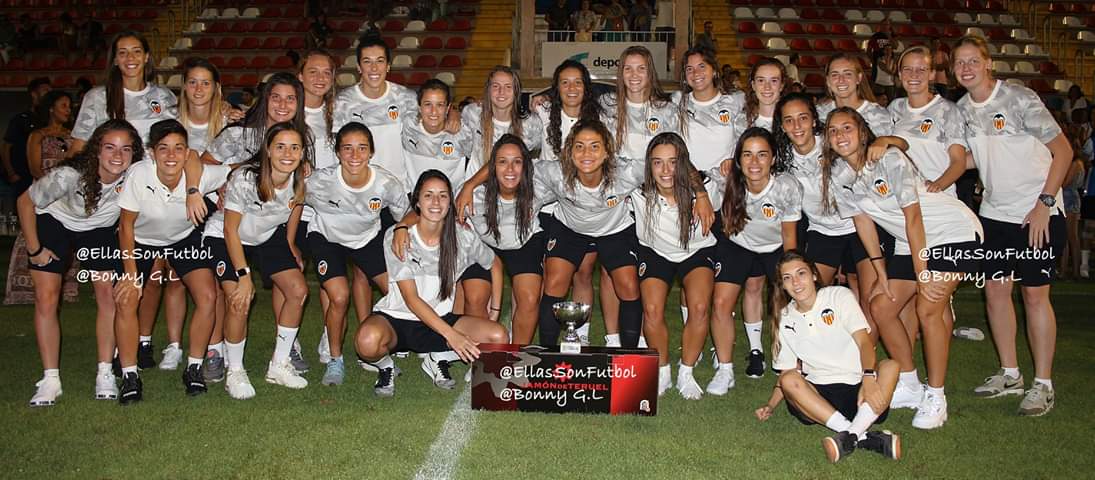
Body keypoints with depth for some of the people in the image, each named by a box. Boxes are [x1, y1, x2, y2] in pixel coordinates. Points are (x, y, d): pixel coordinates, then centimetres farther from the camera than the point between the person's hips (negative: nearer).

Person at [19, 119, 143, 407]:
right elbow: (25, 203, -19)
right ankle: (50, 379, 2)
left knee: (108, 294, -9)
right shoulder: (69, 175, -35)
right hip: (55, 223, -2)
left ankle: (105, 373, 3)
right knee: (46, 299, -8)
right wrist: (34, 249, -14)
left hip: (99, 230, 2)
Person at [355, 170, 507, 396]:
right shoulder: (397, 237, -14)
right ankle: (385, 366, 0)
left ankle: (436, 358, 6)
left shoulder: (463, 238, -5)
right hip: (396, 318, -3)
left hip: (439, 319, 3)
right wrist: (451, 334, -25)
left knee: (499, 336, -20)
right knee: (368, 340, -39)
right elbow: (411, 299, -17)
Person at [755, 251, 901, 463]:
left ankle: (851, 435, -42)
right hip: (818, 392, 2)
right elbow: (787, 371, 10)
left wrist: (868, 378, -30)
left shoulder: (839, 296, 1)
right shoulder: (785, 320, 9)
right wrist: (771, 406, -6)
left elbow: (864, 340, -11)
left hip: (855, 383, -1)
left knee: (890, 366, -29)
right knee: (789, 381, -29)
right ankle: (865, 436, -38)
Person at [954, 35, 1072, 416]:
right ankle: (1010, 375, 22)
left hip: (1037, 213, -6)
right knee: (995, 291, 8)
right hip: (994, 212, 6)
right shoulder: (961, 109, 2)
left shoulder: (1019, 99, -14)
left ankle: (1043, 385, 9)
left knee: (1035, 295, -2)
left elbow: (1063, 150, -12)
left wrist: (1044, 203, -17)